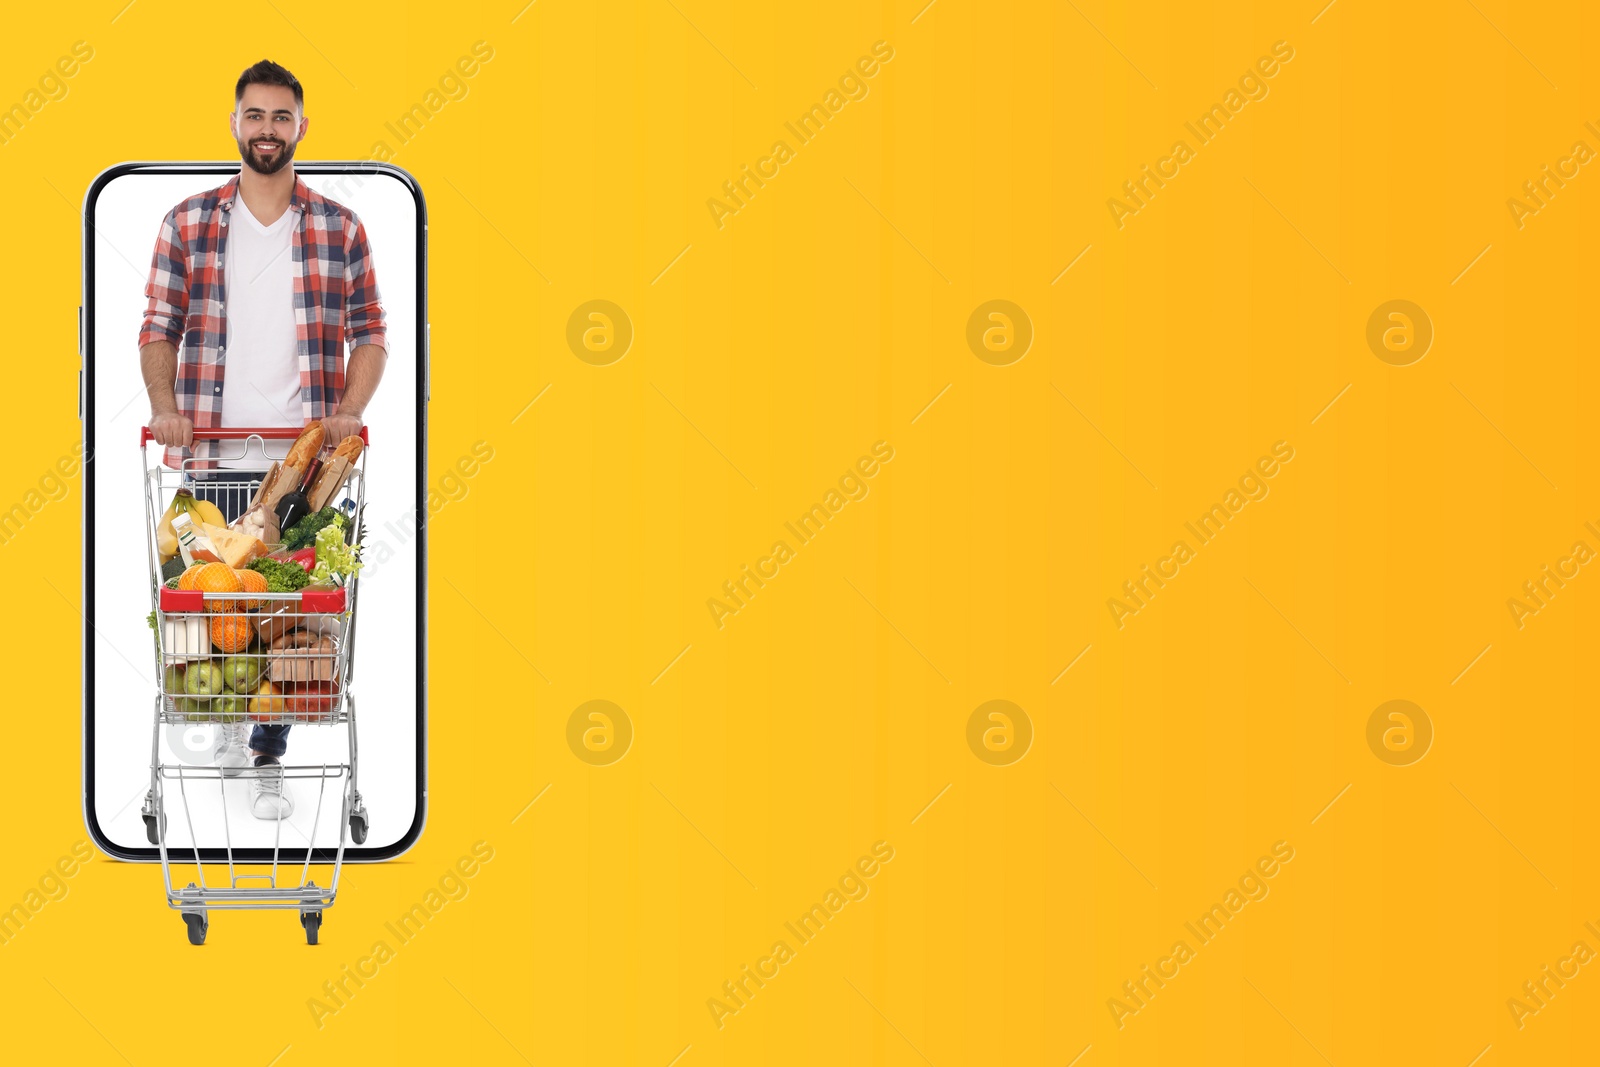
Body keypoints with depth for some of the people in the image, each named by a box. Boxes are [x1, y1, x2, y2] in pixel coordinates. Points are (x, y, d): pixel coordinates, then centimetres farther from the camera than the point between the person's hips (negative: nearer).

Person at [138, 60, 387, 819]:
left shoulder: (340, 230, 7)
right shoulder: (188, 224, 7)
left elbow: (369, 334, 7)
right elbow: (158, 328, 7)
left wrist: (350, 411, -8)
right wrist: (164, 405, -9)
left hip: (306, 454, -1)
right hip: (212, 454, 1)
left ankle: (268, 758, 3)